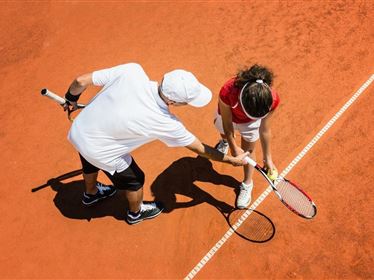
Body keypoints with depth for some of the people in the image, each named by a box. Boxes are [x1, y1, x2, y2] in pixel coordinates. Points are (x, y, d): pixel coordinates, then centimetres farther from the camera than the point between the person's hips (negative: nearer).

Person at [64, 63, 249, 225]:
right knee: (134, 179, 22)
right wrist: (231, 160, 0)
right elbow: (199, 148, -15)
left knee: (91, 165, 35)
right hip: (100, 153, -5)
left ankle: (91, 194, 68)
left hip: (77, 131, 5)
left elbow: (80, 81, -17)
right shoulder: (166, 123, -31)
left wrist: (71, 99, 6)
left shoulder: (132, 70, -27)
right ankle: (136, 213, 53)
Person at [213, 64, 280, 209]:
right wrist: (234, 147, -17)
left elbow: (264, 129, -24)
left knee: (248, 151, 13)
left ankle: (247, 184, 43)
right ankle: (224, 141, 72)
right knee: (223, 131, 32)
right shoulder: (227, 92, -48)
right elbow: (227, 124, -29)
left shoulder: (272, 99, -42)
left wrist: (268, 158, -16)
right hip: (228, 115, 0)